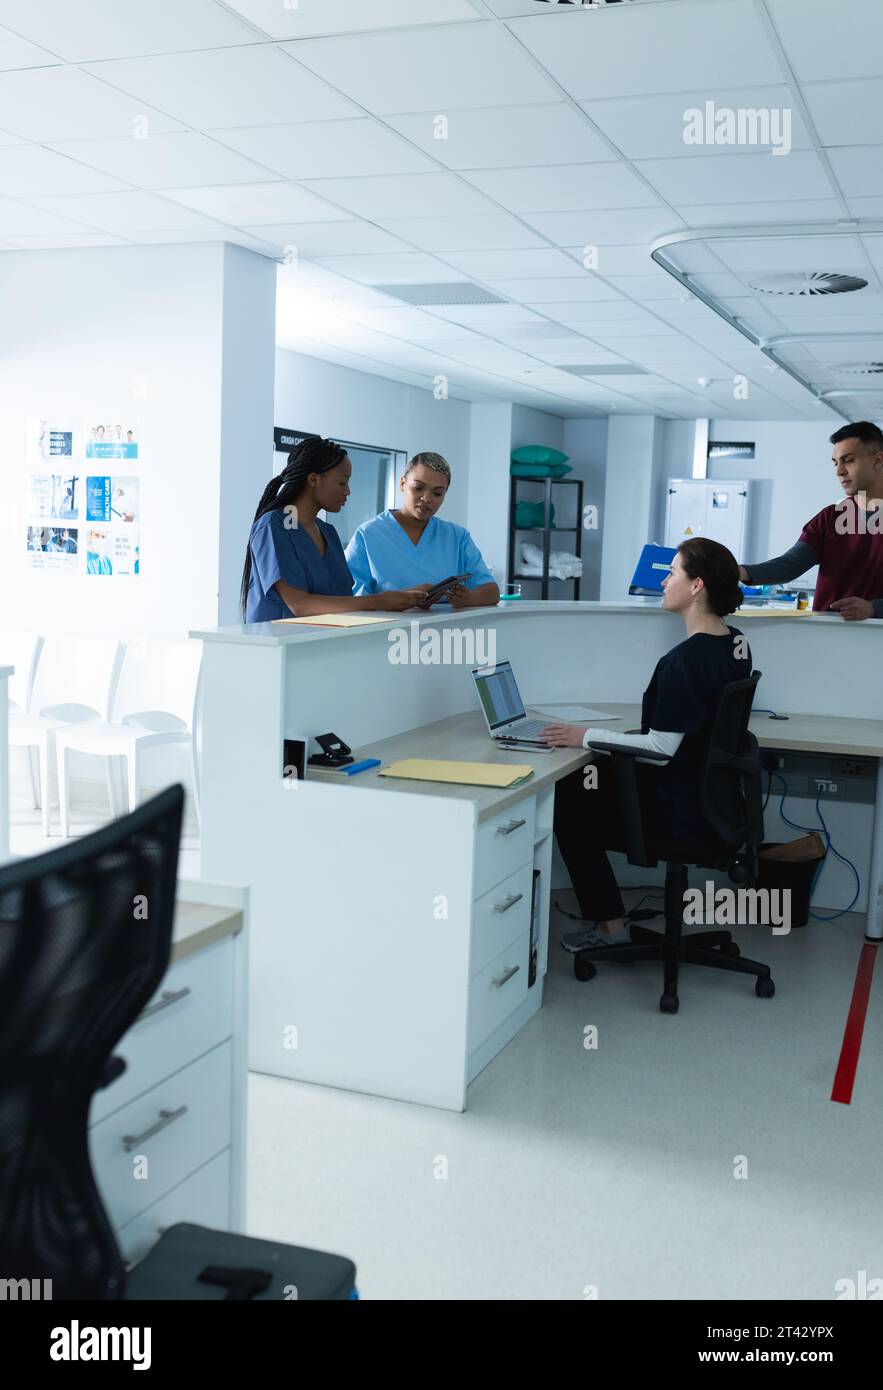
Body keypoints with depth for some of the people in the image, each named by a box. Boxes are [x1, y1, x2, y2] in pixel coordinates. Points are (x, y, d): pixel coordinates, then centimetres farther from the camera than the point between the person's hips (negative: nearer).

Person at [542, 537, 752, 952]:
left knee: (567, 807, 9)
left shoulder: (685, 660, -26)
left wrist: (586, 737, -18)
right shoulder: (737, 644, 1)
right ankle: (605, 912, 25)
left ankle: (609, 925, 17)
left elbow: (661, 749, -24)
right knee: (588, 778, 19)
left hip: (679, 812, -9)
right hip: (712, 798, 9)